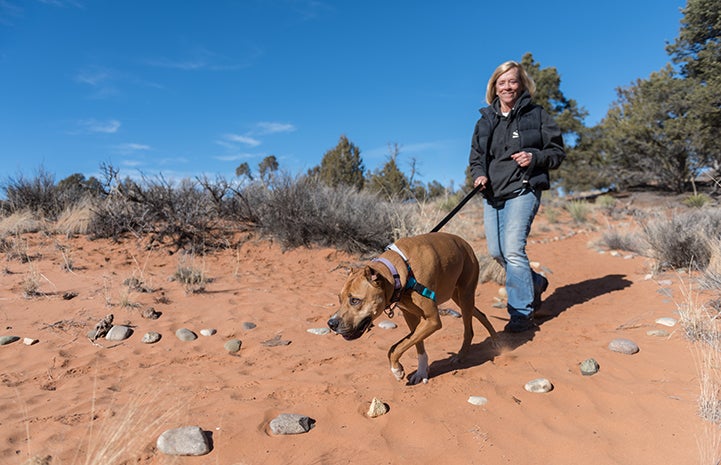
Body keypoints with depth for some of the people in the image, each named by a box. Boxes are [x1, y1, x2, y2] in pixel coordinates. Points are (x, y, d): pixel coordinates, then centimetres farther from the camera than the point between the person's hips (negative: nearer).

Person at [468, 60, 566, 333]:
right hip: (492, 194, 6)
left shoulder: (536, 115, 4)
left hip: (523, 191, -5)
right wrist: (478, 174, -2)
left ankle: (522, 313, -5)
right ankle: (535, 283, 34)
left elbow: (558, 152, 4)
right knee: (496, 252, 7)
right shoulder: (485, 120, 15)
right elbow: (475, 155, 20)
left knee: (513, 249, -18)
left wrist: (535, 157, -16)